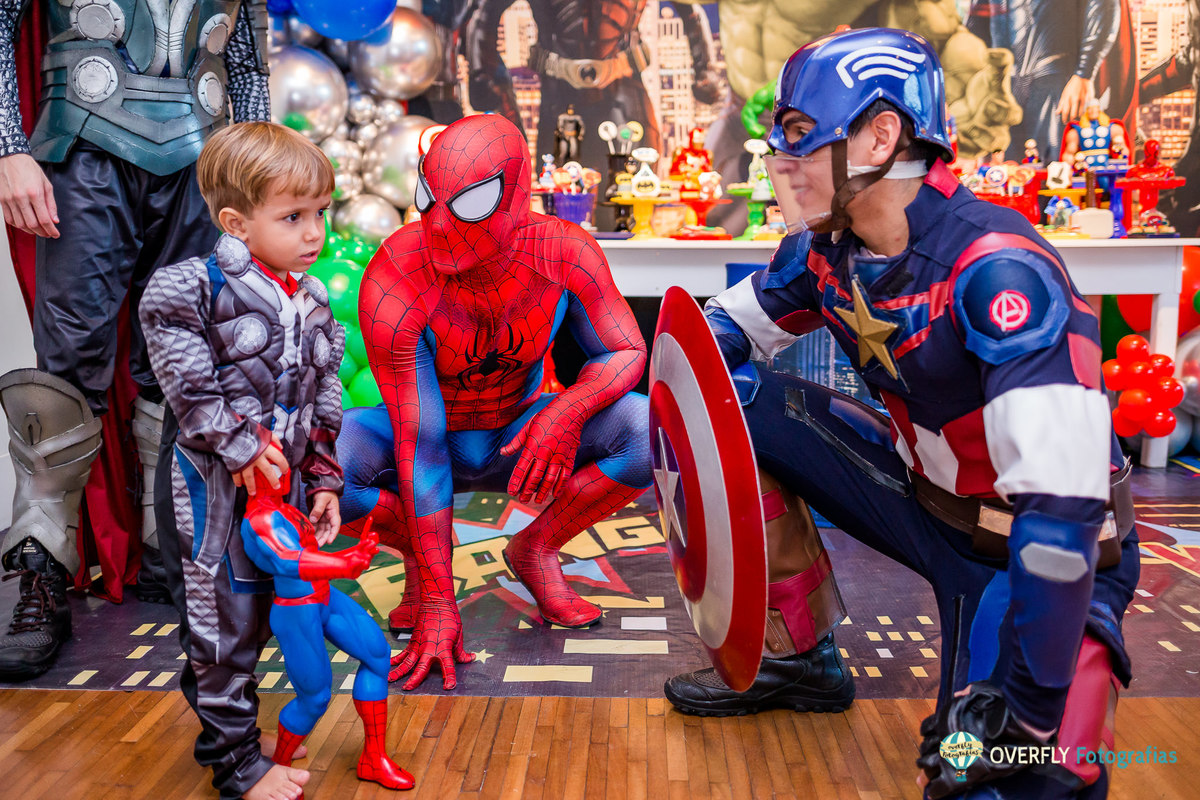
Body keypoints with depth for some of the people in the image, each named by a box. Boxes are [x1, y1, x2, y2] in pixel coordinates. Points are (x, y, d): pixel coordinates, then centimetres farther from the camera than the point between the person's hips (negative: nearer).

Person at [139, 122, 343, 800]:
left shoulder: (313, 303, 7)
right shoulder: (196, 287, -13)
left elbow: (326, 400, 11)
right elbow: (188, 384, -19)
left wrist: (325, 481, 8)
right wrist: (241, 447, -19)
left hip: (284, 480, 6)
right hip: (212, 487, -6)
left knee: (265, 606, 17)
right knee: (223, 621, 3)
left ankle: (220, 710, 39)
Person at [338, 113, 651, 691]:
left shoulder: (565, 255, -24)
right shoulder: (392, 286, -31)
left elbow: (625, 352, -11)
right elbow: (420, 451, -31)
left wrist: (568, 409, -36)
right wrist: (437, 602, -29)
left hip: (517, 438, 2)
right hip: (426, 436, -1)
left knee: (655, 430, -24)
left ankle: (534, 549, 0)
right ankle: (418, 553, 0)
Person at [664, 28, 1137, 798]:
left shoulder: (997, 270, -31)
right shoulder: (827, 247, -8)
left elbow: (1062, 507, -35)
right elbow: (729, 328, 8)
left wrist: (1026, 706, -31)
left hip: (1031, 553, -6)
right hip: (923, 494, 7)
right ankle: (799, 656, 8)